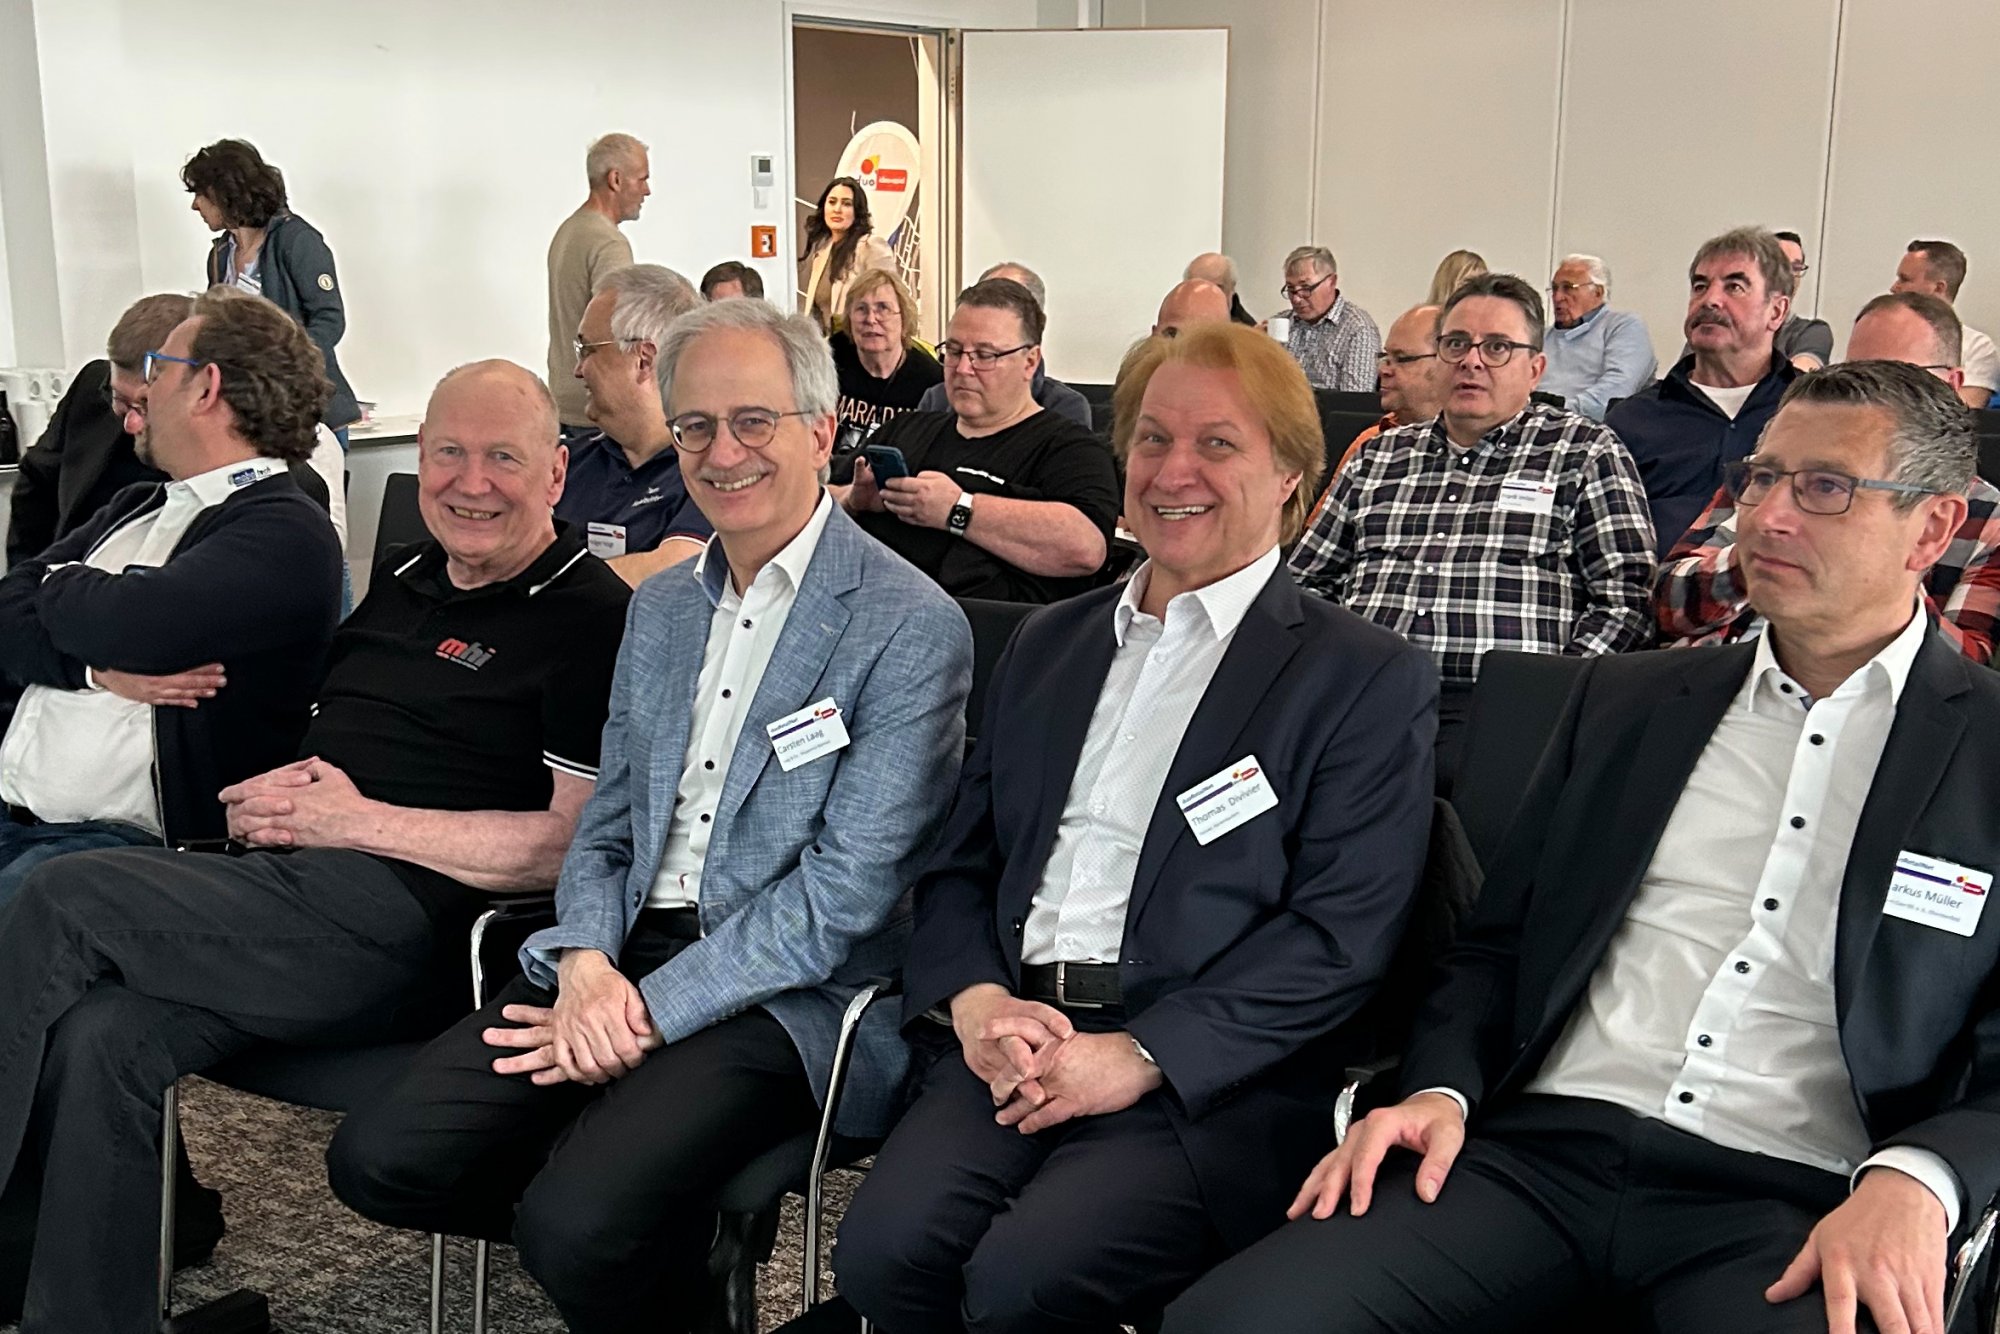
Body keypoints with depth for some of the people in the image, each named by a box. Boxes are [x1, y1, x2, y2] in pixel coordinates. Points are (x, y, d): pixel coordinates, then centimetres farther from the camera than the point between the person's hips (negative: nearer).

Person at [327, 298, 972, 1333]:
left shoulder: (911, 627, -10)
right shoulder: (659, 609, 14)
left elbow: (847, 888, -15)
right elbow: (606, 823, 14)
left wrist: (652, 1011, -17)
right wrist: (586, 964, -7)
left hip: (781, 993, -6)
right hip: (619, 956, 7)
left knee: (575, 1225, -28)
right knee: (377, 1160, -9)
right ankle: (653, 1246, 11)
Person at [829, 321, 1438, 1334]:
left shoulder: (1370, 680, 3)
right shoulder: (1046, 644, 20)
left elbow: (1339, 935, -7)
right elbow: (958, 863, 17)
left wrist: (1140, 1055, -15)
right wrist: (976, 1000, -4)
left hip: (1208, 1080, -4)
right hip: (1013, 1041, 4)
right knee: (882, 1251, -22)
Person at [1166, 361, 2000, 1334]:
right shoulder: (1625, 698, 16)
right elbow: (1497, 942, 16)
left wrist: (1911, 1183, -17)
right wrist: (1439, 1090, -2)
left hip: (1790, 1203, -2)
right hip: (1543, 1145, 3)